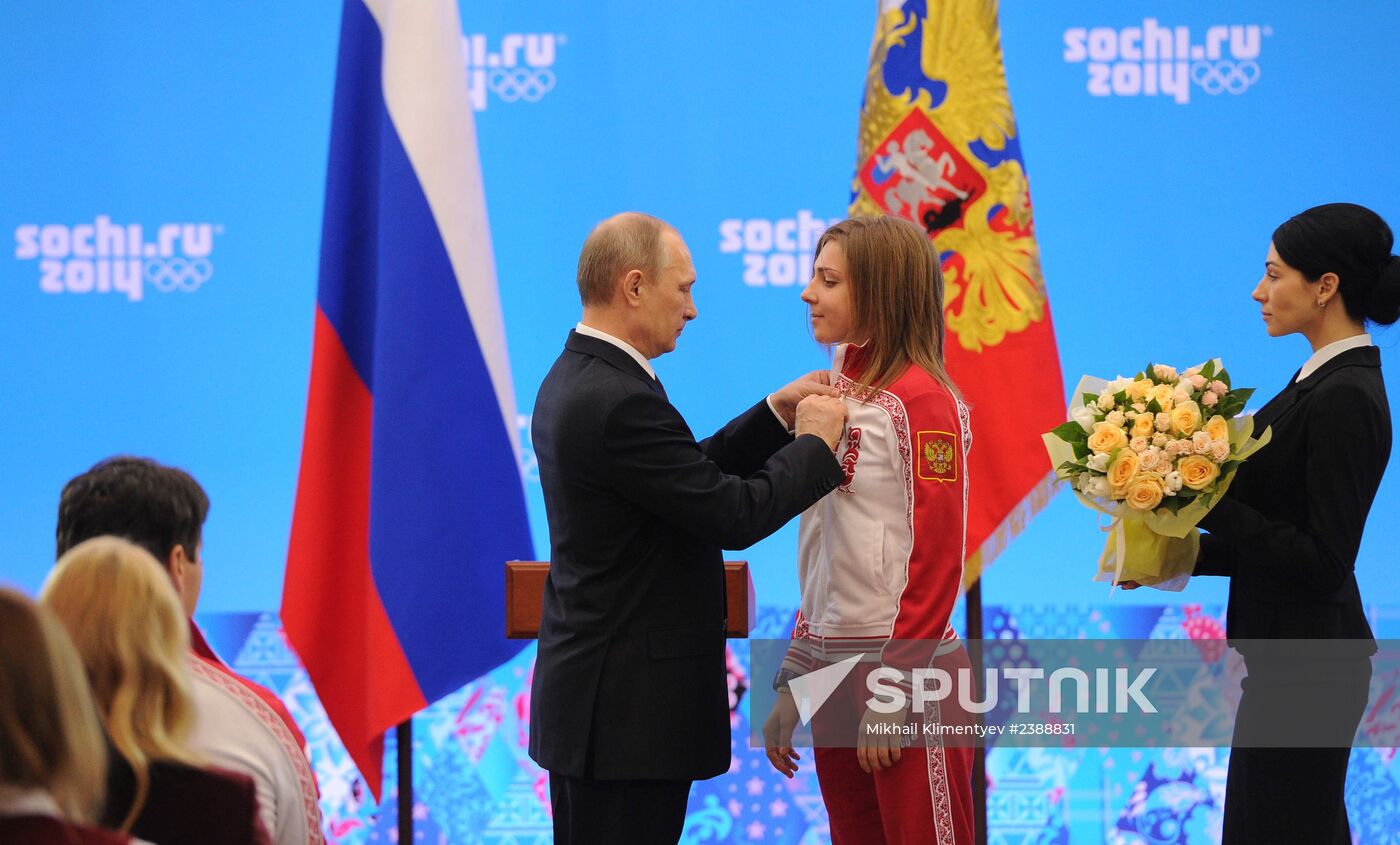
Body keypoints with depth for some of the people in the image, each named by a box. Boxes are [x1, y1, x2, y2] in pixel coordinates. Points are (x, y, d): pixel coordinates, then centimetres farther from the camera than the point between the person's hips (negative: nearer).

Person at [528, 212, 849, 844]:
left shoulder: (576, 380, 11)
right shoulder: (619, 401, -22)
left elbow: (694, 477, 17)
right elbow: (735, 516, -19)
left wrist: (776, 415, 11)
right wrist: (815, 443, -4)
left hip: (588, 693, 11)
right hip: (629, 713, -11)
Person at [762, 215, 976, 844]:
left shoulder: (920, 399, -11)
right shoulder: (837, 391, 12)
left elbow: (935, 561, -14)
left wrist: (893, 691, -16)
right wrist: (790, 686, 14)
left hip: (908, 673, -8)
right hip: (831, 669, 8)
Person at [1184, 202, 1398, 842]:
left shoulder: (1347, 400, -19)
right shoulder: (1325, 379, 10)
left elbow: (1323, 561, -22)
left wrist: (1212, 504, -20)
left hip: (1307, 666, -10)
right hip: (1290, 653, 10)